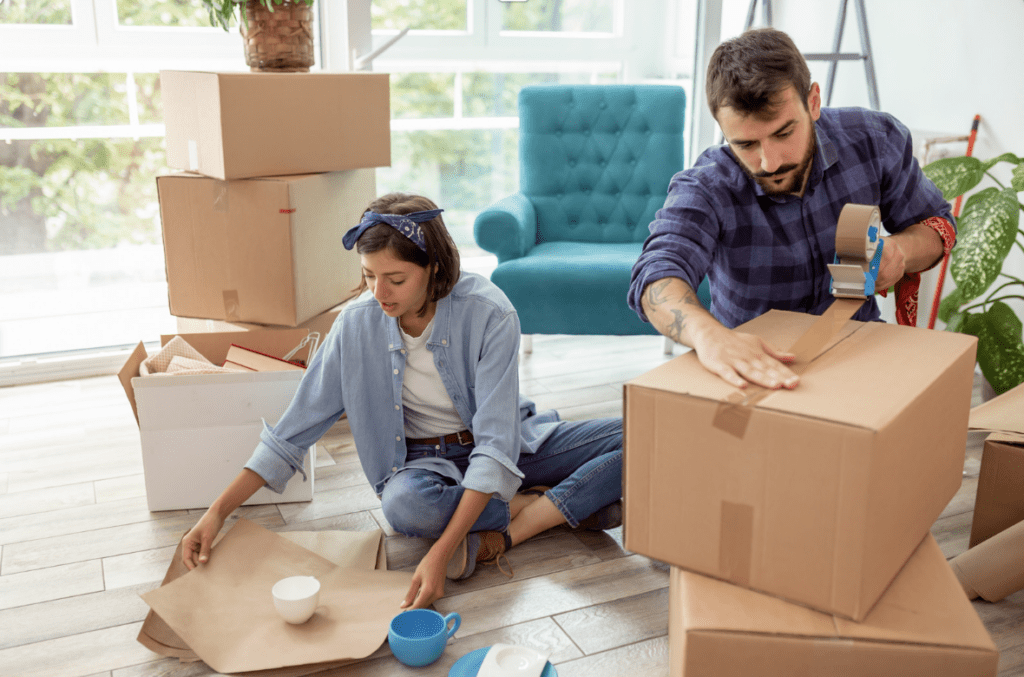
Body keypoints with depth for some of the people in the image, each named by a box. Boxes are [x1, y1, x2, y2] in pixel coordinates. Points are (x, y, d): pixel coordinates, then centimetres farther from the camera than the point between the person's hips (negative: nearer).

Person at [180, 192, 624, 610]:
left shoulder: (488, 313, -26)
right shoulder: (358, 325, -16)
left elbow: (496, 447, -31)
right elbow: (292, 432, -8)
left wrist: (441, 553, -41)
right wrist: (217, 512, -14)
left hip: (512, 444, -1)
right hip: (427, 460, 1)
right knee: (404, 504, -37)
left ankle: (504, 534, -23)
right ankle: (575, 506, -16)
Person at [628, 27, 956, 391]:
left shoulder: (876, 140, -10)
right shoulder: (705, 190, -22)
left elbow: (936, 225, 6)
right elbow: (657, 275, -41)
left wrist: (901, 249, -19)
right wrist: (708, 334, -64)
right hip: (750, 366, -2)